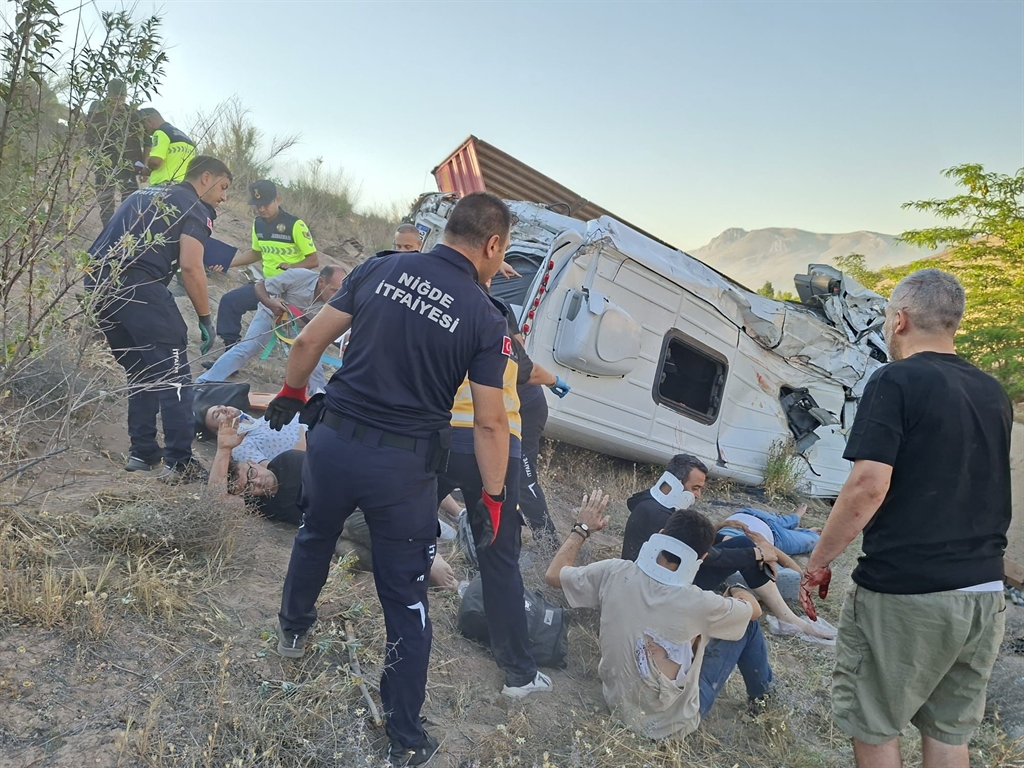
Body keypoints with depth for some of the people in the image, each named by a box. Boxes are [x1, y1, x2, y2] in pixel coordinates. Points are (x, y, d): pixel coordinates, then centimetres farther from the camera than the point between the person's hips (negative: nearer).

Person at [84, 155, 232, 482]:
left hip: (97, 282, 8)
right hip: (138, 285, -8)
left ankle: (142, 453, 20)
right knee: (174, 376, -3)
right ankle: (179, 462, -5)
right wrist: (205, 319, -3)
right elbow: (190, 266, -9)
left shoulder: (146, 194, 28)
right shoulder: (195, 207, 3)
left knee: (142, 374, 19)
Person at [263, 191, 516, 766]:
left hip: (334, 441, 4)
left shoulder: (381, 269, -1)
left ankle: (294, 630, 59)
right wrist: (493, 496, 1)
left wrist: (292, 393, 20)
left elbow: (310, 340, 3)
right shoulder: (486, 320, -9)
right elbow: (490, 422, -11)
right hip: (404, 467, -3)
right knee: (407, 603, 11)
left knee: (315, 536, 33)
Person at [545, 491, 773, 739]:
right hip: (673, 722, -4)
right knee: (747, 623, 7)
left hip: (617, 703, 4)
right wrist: (736, 592, 16)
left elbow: (553, 575, -2)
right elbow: (754, 609, -6)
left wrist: (582, 529, 9)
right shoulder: (699, 604, -28)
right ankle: (761, 696, 35)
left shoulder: (615, 574, -20)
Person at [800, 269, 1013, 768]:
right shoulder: (993, 394, 11)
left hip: (904, 593, -7)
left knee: (873, 727, 10)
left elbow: (869, 485, -20)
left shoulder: (896, 382, -12)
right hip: (984, 591, 7)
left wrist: (818, 562, -12)